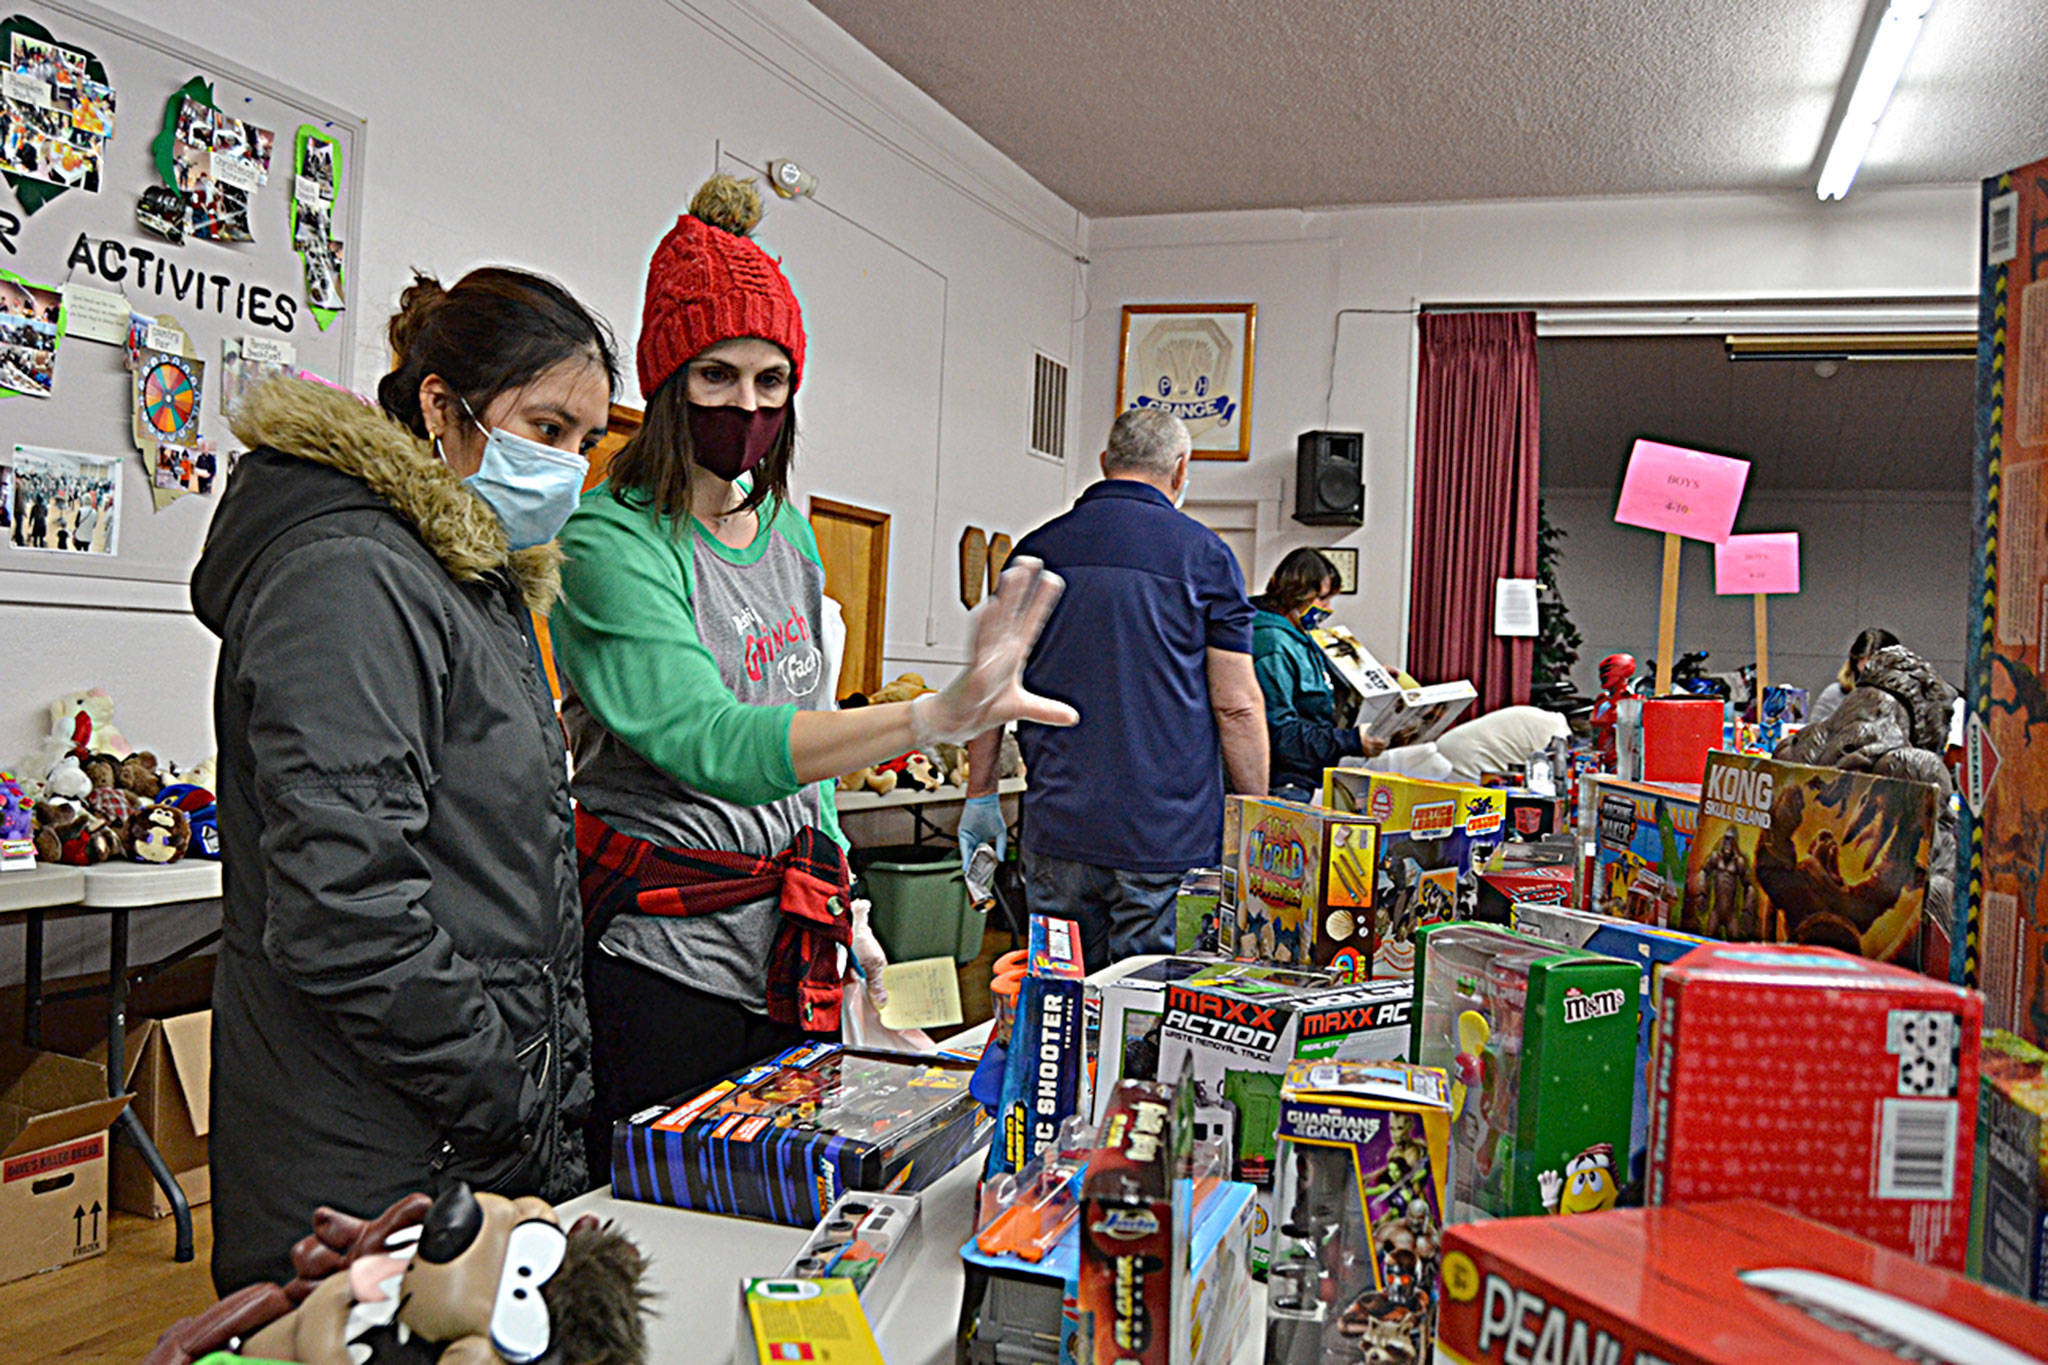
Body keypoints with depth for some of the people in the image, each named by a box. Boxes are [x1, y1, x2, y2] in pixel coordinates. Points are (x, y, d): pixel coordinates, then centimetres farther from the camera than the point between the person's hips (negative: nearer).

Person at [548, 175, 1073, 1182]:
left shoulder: (789, 534, 9)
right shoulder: (613, 540, -15)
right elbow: (708, 742, -30)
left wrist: (838, 910, 16)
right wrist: (937, 717, -40)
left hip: (791, 953, 7)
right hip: (660, 957, -7)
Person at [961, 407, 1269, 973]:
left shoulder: (1036, 550, 8)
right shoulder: (1204, 555, -2)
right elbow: (1236, 707, -4)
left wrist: (980, 794, 19)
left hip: (1057, 826, 3)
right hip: (1169, 833, -3)